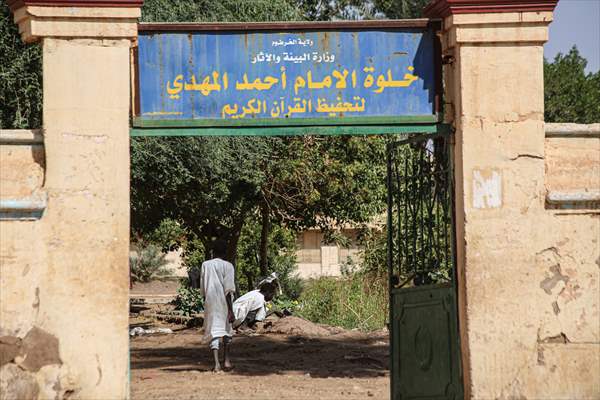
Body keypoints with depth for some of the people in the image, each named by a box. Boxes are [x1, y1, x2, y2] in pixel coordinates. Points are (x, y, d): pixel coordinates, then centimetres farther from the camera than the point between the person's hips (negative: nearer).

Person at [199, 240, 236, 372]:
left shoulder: (205, 265, 4)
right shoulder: (227, 266, -6)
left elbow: (202, 289, 9)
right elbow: (228, 290, -12)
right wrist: (231, 310, -13)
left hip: (210, 303, 1)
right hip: (224, 304, -1)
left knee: (213, 331, -1)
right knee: (227, 330, 19)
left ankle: (216, 363, -16)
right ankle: (226, 360, 20)